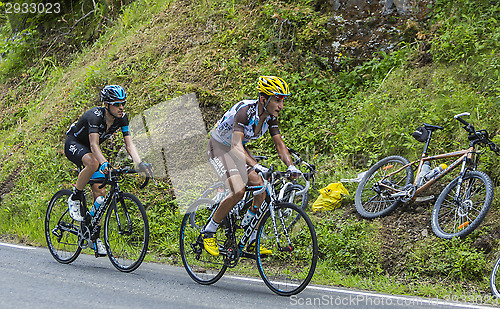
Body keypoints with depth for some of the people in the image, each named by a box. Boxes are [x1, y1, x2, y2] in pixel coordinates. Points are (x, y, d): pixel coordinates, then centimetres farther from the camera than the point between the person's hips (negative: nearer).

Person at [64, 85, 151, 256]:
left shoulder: (122, 118, -15)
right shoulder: (95, 116, -33)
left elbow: (129, 144, -20)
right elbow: (94, 145, -43)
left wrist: (140, 163, -38)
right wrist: (105, 164, -60)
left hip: (90, 150, 6)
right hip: (73, 145, -6)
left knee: (100, 191, -7)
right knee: (93, 163, -39)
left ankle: (95, 237, 2)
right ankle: (74, 199, -17)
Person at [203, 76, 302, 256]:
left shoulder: (270, 115, -11)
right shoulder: (245, 111, -33)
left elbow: (279, 144, -7)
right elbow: (236, 145, -44)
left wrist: (291, 166, -24)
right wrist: (256, 166, -57)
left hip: (238, 150, 7)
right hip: (219, 148, -7)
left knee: (261, 191, -7)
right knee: (238, 191, -26)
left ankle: (252, 241, 4)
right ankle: (208, 233, -8)